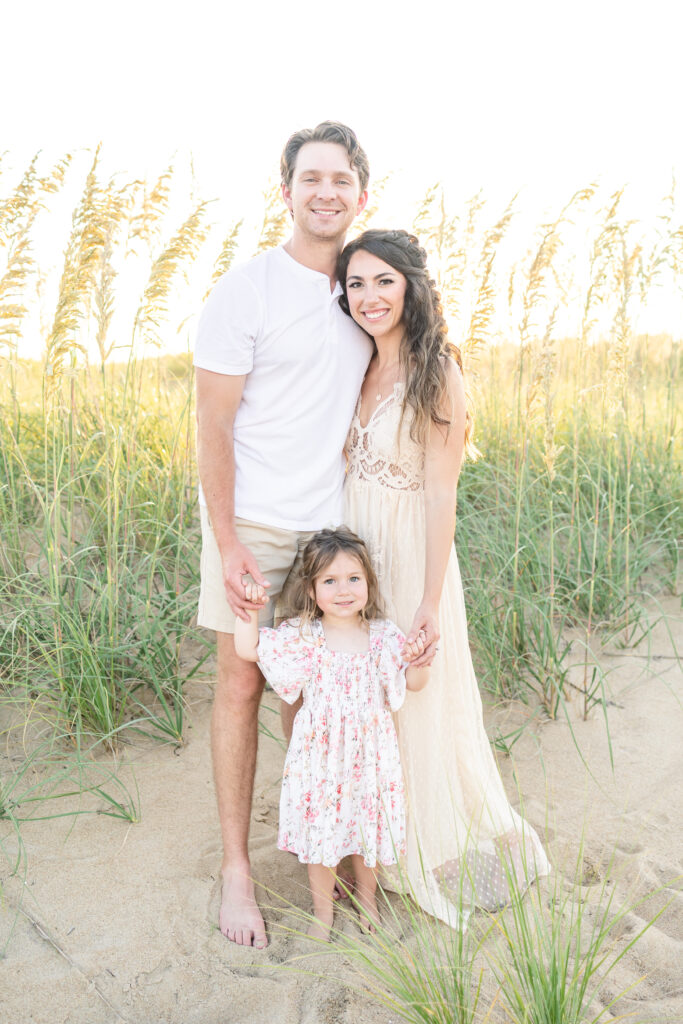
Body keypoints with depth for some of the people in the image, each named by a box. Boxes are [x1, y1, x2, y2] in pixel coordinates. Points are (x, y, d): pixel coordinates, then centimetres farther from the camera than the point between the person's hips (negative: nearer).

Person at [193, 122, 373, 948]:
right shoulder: (246, 290, -8)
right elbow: (212, 425, -11)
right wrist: (226, 544, -14)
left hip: (332, 522, 5)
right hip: (254, 522, -4)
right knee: (242, 686, 4)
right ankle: (235, 868, 19)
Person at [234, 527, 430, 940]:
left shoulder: (383, 636, -6)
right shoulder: (303, 638, -10)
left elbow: (414, 683, 3)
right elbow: (247, 649, -8)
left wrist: (419, 660, -18)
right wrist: (250, 607, -18)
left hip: (370, 754, 2)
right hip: (320, 755, -1)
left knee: (369, 827, 16)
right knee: (321, 829, 10)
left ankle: (366, 898, 43)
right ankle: (323, 910, 34)